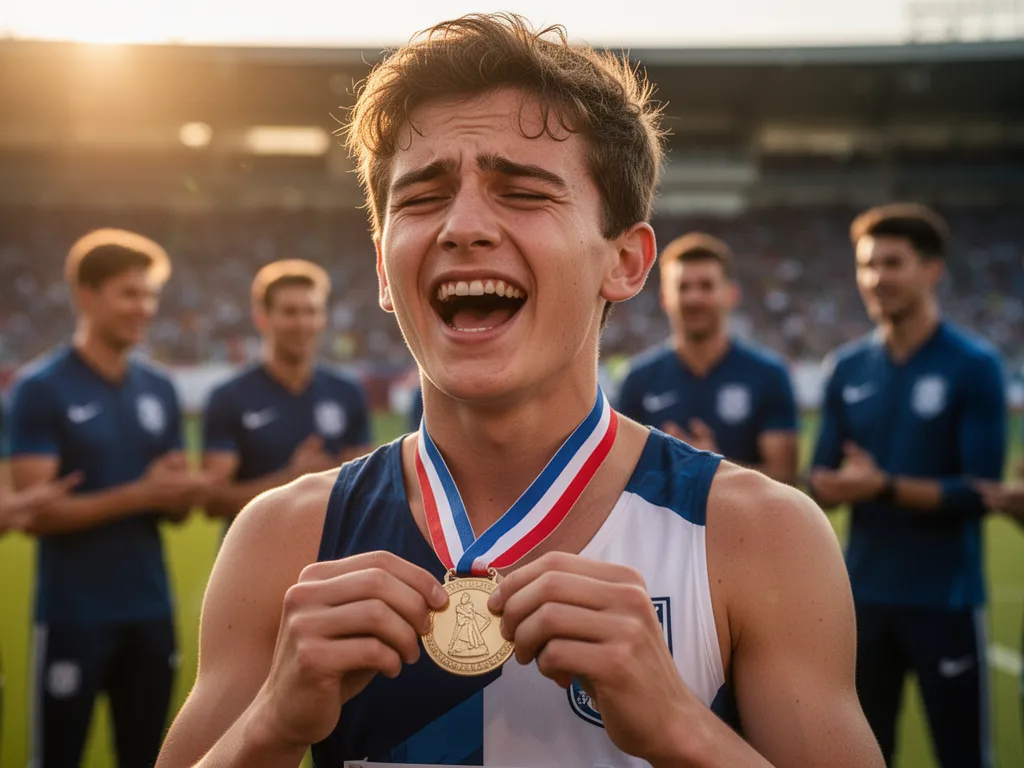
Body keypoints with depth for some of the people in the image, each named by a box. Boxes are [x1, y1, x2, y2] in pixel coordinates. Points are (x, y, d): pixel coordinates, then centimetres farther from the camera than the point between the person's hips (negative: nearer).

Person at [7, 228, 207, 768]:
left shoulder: (160, 390, 9)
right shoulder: (41, 389, -8)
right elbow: (34, 513, -15)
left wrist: (183, 491, -10)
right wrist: (138, 495, -21)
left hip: (150, 611, 6)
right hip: (74, 616, -5)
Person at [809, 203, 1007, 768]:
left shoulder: (974, 366, -7)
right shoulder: (847, 368, 6)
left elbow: (978, 493, -12)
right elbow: (823, 485, 6)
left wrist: (886, 487, -20)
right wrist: (839, 484, -16)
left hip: (946, 600, -4)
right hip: (864, 594, 4)